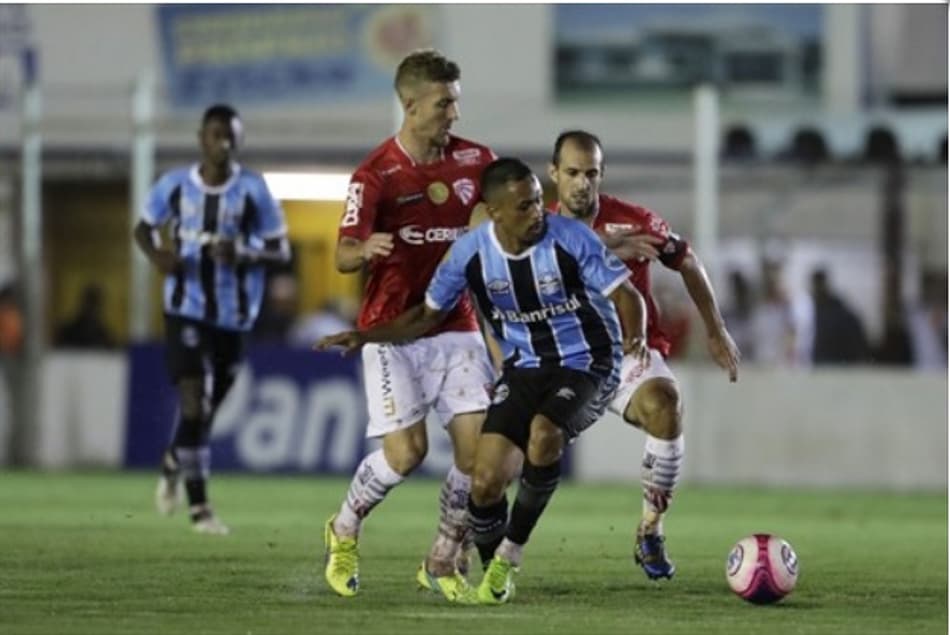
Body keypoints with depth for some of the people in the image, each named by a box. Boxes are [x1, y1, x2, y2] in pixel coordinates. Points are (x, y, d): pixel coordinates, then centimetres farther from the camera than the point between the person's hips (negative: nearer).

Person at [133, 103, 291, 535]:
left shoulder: (253, 191, -5)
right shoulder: (176, 186, -2)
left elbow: (281, 251, -2)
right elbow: (144, 228, 13)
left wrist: (246, 255, -23)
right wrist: (156, 255, -10)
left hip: (233, 317, 1)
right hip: (186, 311, -1)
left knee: (208, 409, 14)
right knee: (194, 405, -15)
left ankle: (174, 464, 46)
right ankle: (200, 507, -10)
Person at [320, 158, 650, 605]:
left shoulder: (570, 239, -16)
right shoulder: (471, 253, -7)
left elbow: (625, 295, -10)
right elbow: (430, 315, 7)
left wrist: (636, 337, -31)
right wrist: (366, 336, -5)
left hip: (585, 366, -3)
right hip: (523, 369, 3)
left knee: (544, 433, -34)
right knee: (485, 483, -10)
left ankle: (509, 558, -15)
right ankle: (495, 580, 18)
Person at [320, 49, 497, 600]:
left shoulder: (473, 159, 1)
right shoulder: (376, 175, -12)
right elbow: (343, 257, -18)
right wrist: (366, 250, -40)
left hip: (456, 324, 4)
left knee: (478, 446, -9)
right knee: (406, 452, -13)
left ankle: (445, 563, 11)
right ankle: (344, 531, 17)